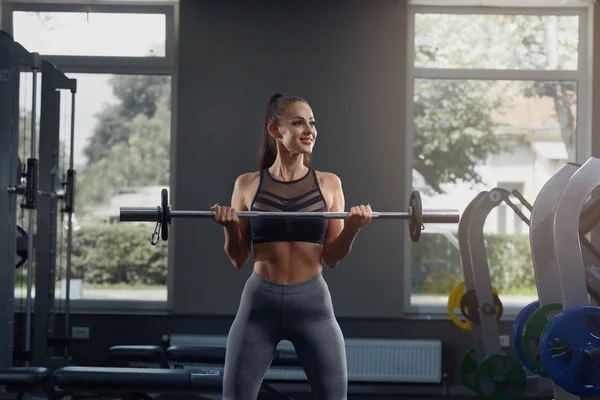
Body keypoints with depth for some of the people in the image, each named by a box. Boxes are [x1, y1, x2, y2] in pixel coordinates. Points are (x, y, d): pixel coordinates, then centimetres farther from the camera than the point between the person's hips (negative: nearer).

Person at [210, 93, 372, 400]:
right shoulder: (247, 184, 2)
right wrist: (229, 227, -11)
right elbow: (239, 259, 6)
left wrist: (352, 228, -11)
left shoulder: (328, 184, 3)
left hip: (313, 303, 0)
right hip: (260, 302, 0)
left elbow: (331, 258, 5)